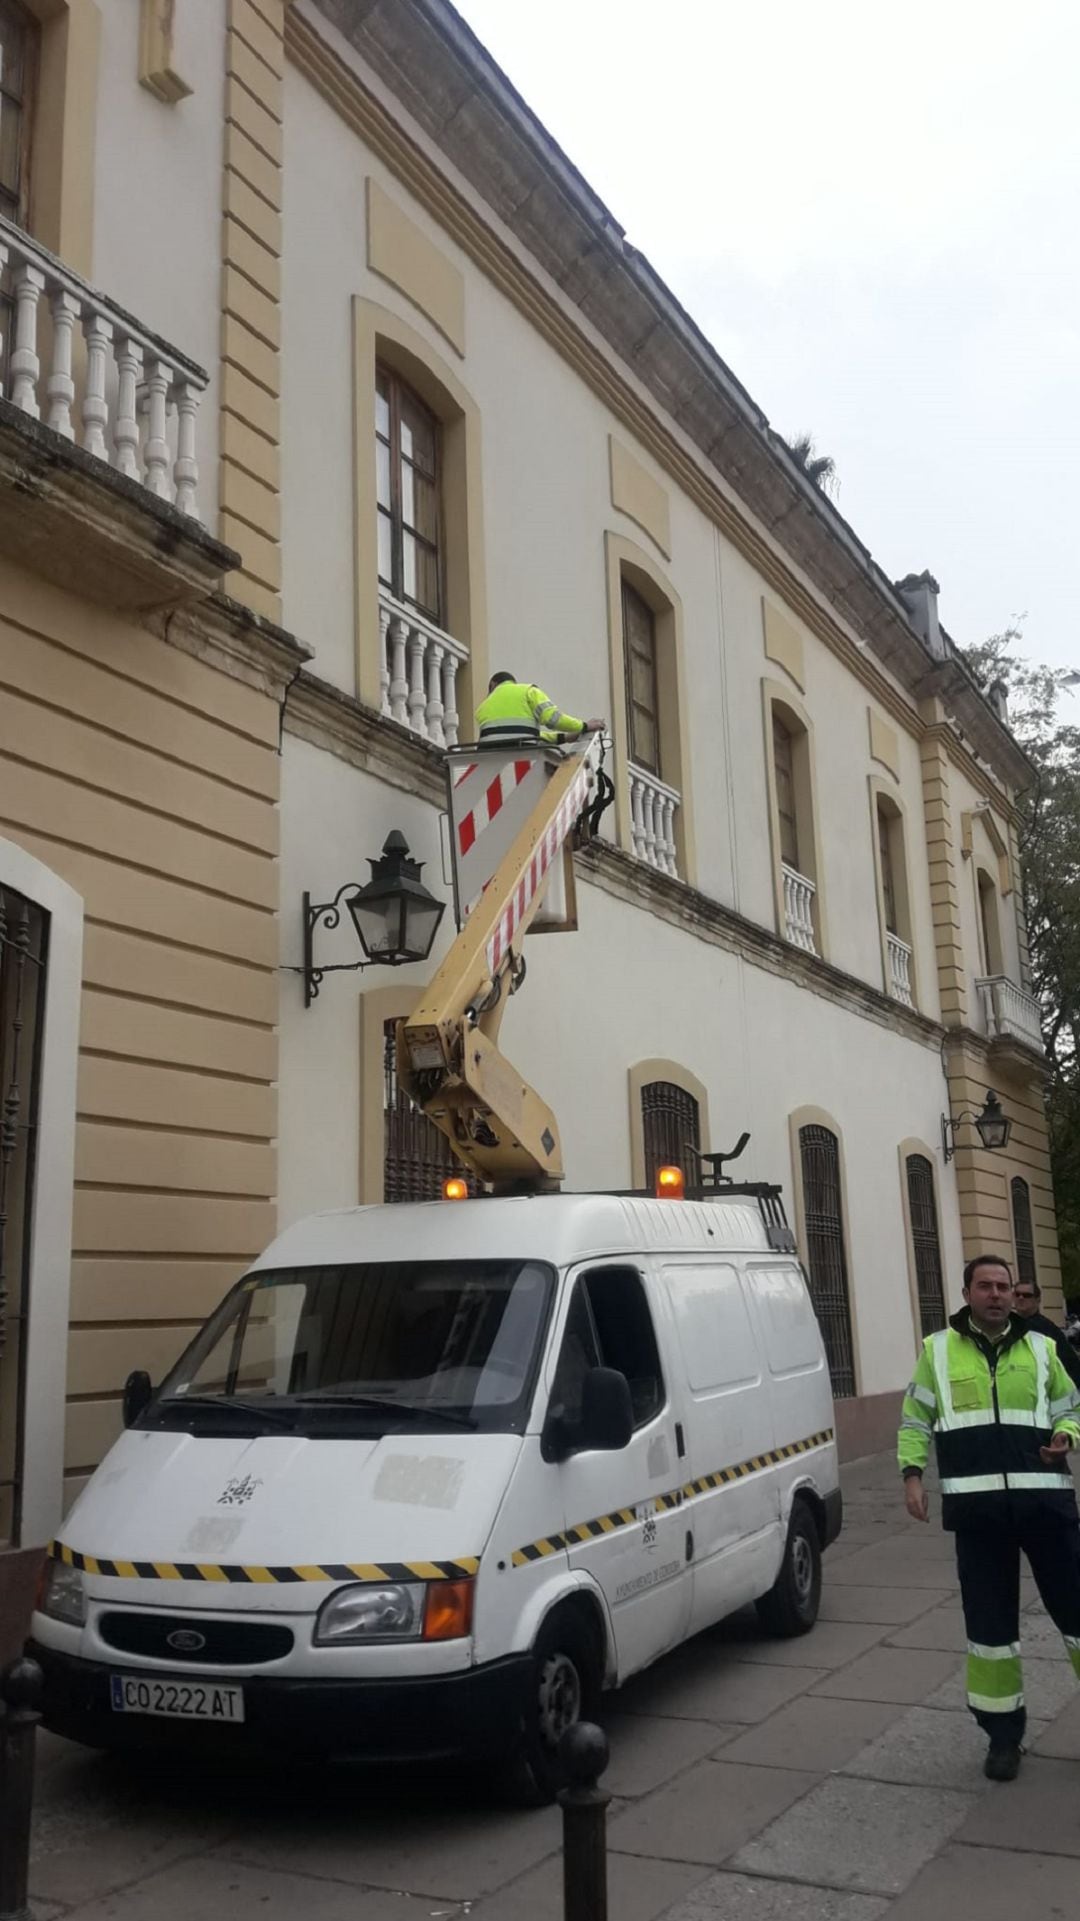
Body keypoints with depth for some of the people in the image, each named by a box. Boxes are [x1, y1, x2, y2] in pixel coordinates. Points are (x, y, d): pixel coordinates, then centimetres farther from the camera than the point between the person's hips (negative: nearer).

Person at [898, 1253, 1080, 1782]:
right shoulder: (937, 1351, 7)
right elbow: (914, 1421, 12)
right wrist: (912, 1475, -1)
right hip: (977, 1505, 0)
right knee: (989, 1623, 5)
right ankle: (1003, 1734, 20)